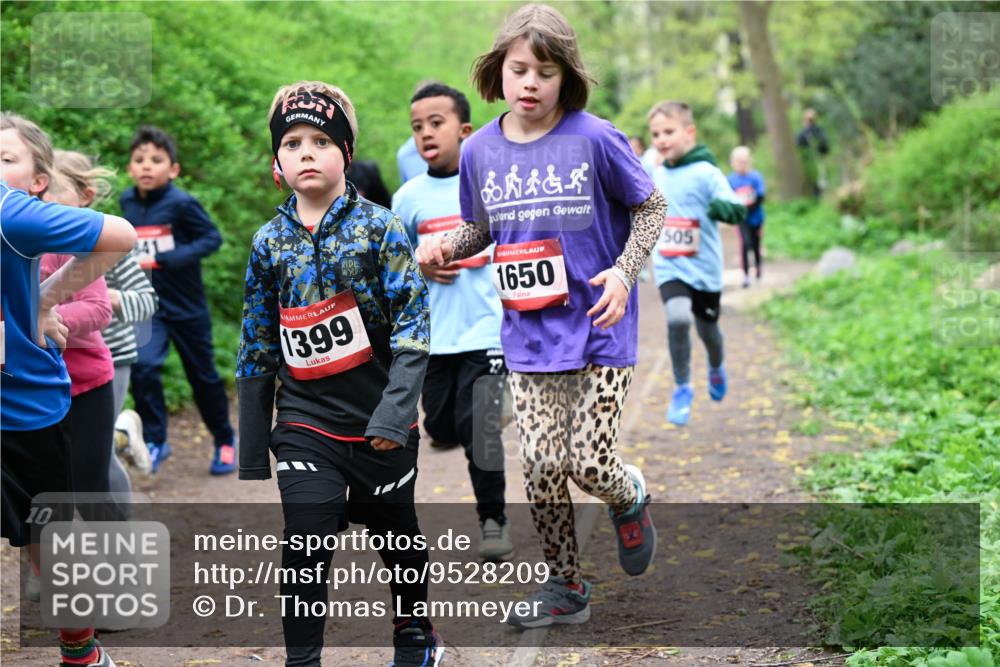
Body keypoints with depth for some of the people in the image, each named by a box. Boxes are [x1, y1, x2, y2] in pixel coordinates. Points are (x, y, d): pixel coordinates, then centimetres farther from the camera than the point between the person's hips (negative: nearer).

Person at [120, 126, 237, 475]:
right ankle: (155, 440, -4)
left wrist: (170, 259, -28)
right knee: (143, 367, -18)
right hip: (147, 304, 3)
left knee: (203, 376, 10)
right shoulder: (128, 201, 0)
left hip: (186, 305, -3)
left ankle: (224, 440, 31)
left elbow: (212, 238, -18)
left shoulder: (182, 203, -17)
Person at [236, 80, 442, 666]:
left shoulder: (378, 227, -6)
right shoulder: (270, 243, 3)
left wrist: (395, 411, -23)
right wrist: (252, 452, 9)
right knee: (305, 554, -10)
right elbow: (257, 352, 9)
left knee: (397, 535, 16)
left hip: (381, 426, -1)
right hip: (307, 426, 1)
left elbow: (414, 326, -11)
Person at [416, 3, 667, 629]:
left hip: (599, 329, -3)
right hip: (528, 336, 3)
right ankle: (566, 585, 20)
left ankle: (630, 498, 30)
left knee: (590, 464, -7)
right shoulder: (480, 150, 1)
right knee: (542, 467, 1)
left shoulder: (594, 139, -11)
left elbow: (651, 209, 0)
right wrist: (445, 247, -6)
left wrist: (623, 273, -15)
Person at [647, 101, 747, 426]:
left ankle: (716, 368, 51)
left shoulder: (706, 173, -13)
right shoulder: (656, 175, 3)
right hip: (669, 267, 2)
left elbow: (738, 210, -25)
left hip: (704, 267, -2)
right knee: (678, 318, -23)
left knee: (707, 328, 15)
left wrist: (723, 207, -43)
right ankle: (682, 388, -7)